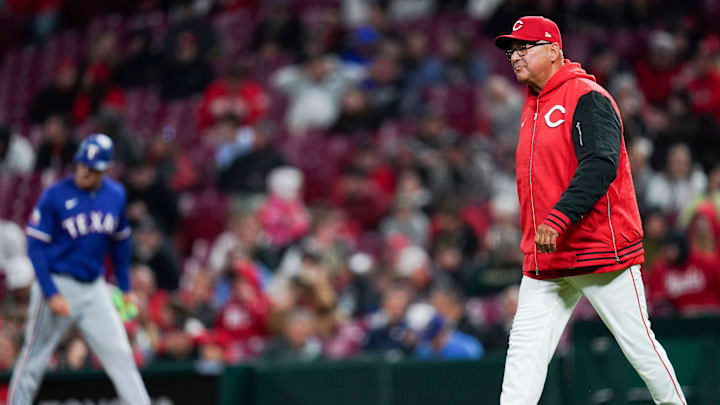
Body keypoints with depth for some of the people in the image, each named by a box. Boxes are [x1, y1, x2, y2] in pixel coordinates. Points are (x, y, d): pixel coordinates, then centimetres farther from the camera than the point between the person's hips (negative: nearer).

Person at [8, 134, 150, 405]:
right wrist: (52, 294, -16)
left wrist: (125, 288, 14)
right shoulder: (55, 196, -12)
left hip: (95, 288, 4)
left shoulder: (116, 195, 3)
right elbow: (36, 246, -10)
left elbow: (120, 242, 16)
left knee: (120, 356, -1)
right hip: (57, 285, -4)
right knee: (34, 360, 2)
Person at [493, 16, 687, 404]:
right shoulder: (532, 106, 17)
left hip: (600, 250, -8)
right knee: (524, 351, -2)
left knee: (639, 344, 1)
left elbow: (600, 166, -23)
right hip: (544, 261, 8)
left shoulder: (587, 98, -10)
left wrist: (559, 219, -32)